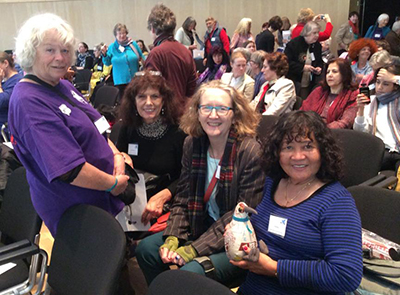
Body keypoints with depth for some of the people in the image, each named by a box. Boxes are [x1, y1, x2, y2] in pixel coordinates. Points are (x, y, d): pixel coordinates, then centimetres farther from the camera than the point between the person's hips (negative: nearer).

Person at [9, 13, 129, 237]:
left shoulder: (63, 86, 5)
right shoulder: (28, 102, -24)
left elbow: (95, 128, 15)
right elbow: (69, 169, -29)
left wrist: (116, 155, -3)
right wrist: (113, 184, -17)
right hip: (76, 212, -8)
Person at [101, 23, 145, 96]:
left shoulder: (133, 44, 3)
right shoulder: (112, 47, 5)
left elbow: (142, 58, 10)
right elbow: (107, 63, 8)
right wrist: (104, 54, -10)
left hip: (135, 79, 0)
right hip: (120, 81, 0)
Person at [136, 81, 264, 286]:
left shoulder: (251, 152, -20)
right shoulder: (193, 144, -1)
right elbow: (183, 198, 4)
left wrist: (195, 249, -21)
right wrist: (172, 238, -11)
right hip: (203, 226, 6)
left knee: (190, 272, -26)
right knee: (145, 249, -4)